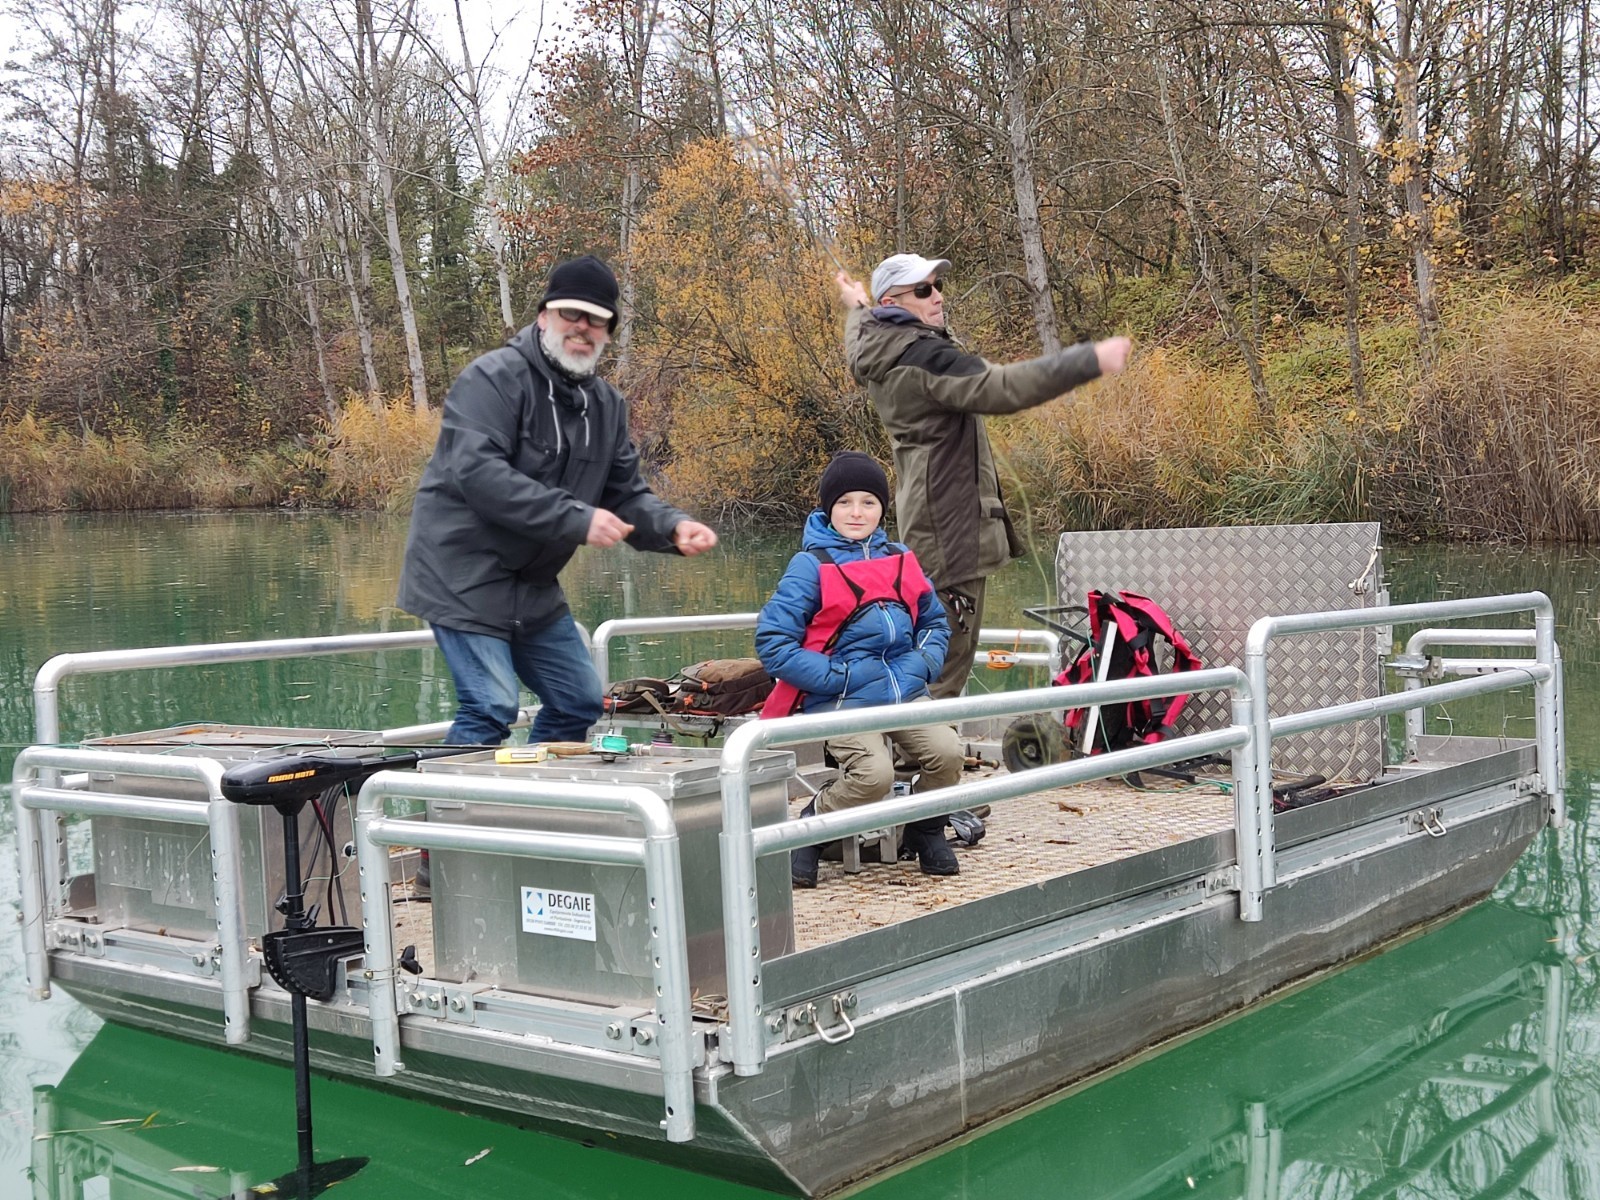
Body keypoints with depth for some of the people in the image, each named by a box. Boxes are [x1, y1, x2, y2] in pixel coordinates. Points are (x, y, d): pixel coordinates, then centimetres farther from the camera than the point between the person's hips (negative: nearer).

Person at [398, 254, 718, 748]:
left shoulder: (606, 404, 10)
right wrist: (577, 519, -31)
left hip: (533, 587, 9)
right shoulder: (495, 377, -15)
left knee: (579, 702, 14)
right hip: (464, 574, -9)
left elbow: (627, 495, 11)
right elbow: (477, 472, -28)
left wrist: (674, 527, -12)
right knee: (490, 708, -15)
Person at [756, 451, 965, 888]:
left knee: (947, 753, -20)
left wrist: (924, 663, 2)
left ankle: (925, 829, 12)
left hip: (906, 693, 5)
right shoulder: (811, 565, -4)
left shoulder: (901, 560, 13)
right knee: (874, 773, -28)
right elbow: (772, 640, -7)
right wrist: (831, 675, -14)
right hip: (842, 699, -5)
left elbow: (935, 620, 23)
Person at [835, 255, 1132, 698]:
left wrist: (859, 308, 58)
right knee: (944, 666, -10)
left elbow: (863, 339, 37)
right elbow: (1004, 388, -31)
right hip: (950, 529, -11)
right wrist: (1090, 360, -32)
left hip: (925, 524, 11)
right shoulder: (923, 357, -19)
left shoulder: (875, 353, 11)